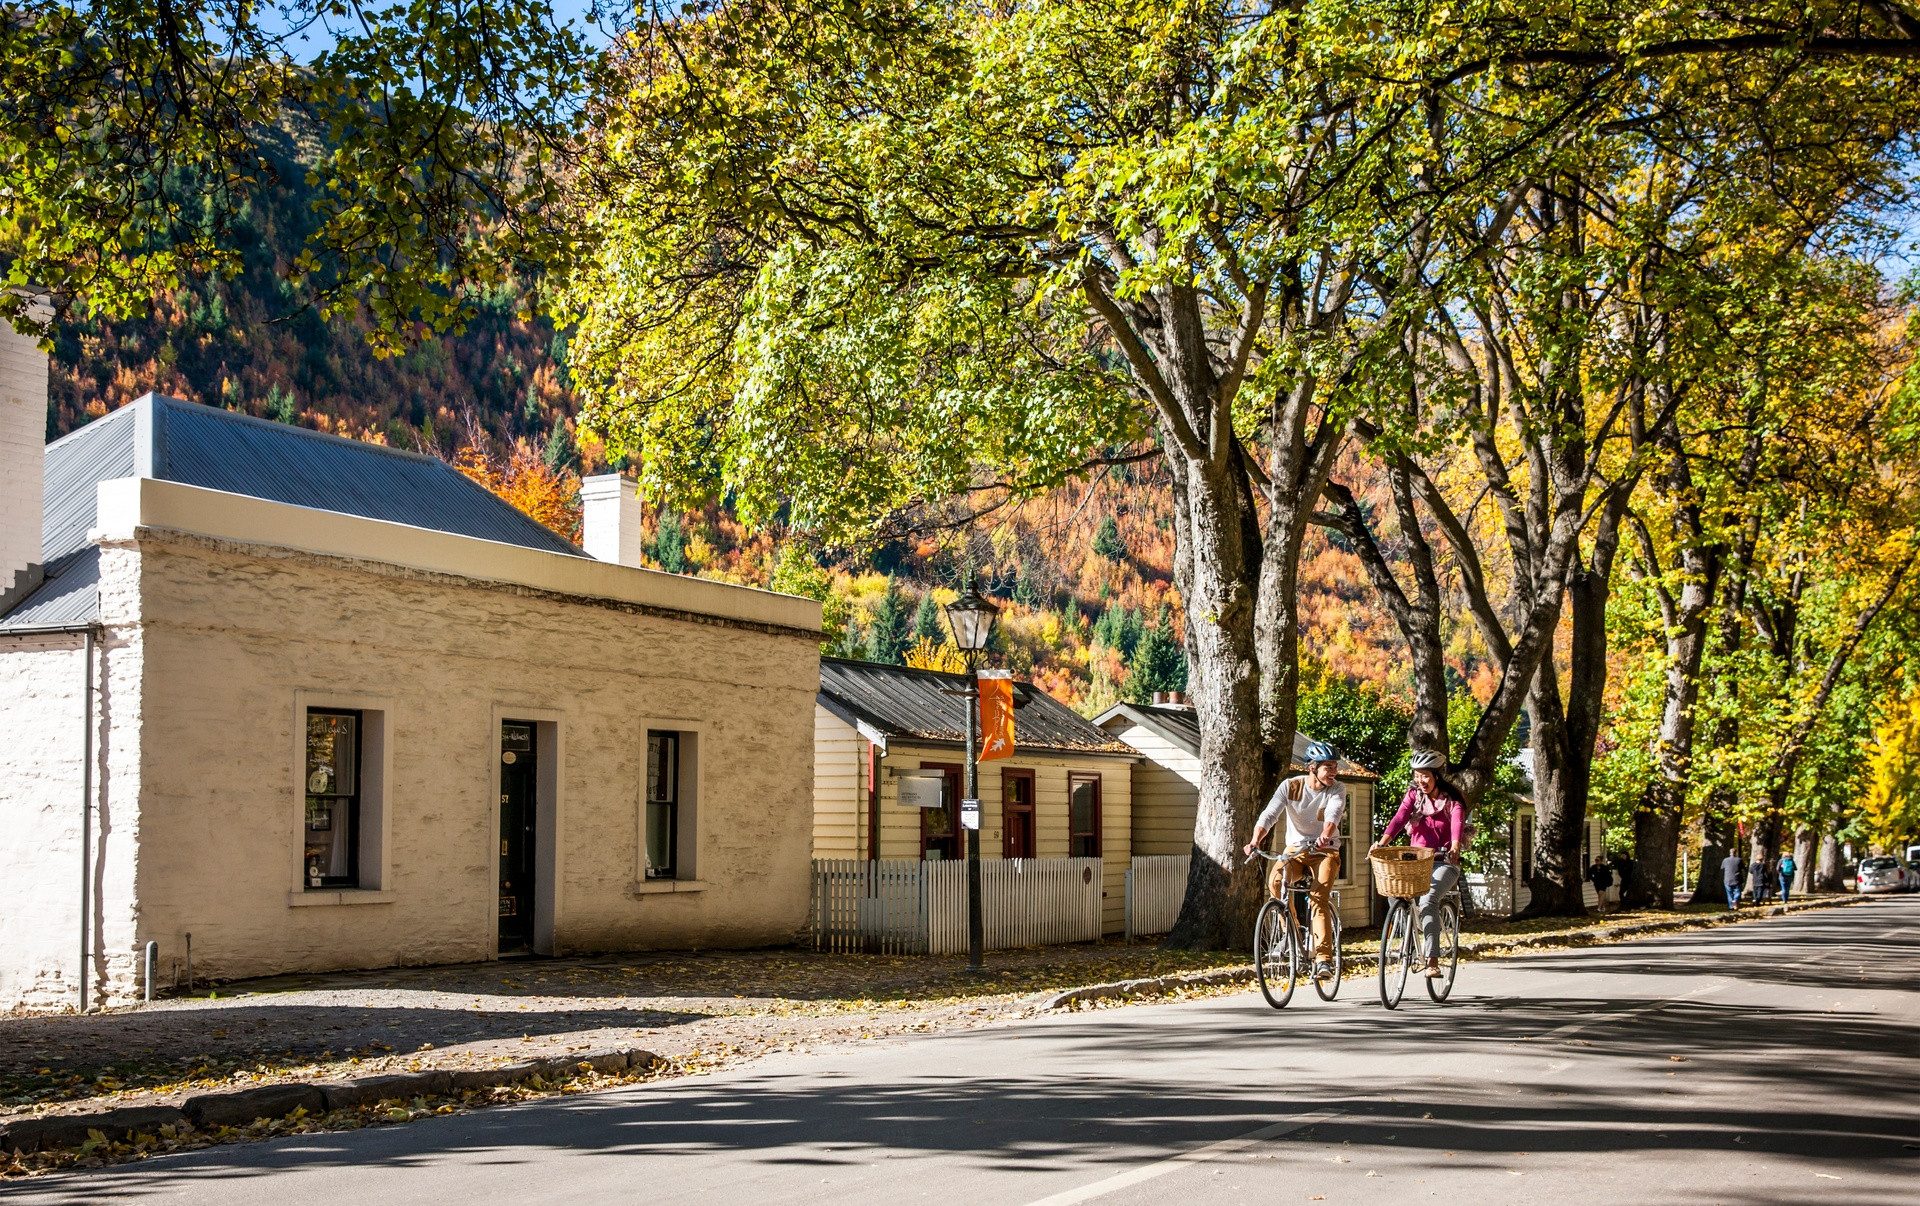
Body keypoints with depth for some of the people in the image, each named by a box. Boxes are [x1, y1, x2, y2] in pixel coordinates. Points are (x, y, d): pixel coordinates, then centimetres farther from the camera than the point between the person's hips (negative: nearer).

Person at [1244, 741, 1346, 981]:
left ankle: (1323, 959, -21)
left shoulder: (1337, 789, -8)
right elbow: (1269, 815, -18)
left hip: (1325, 851, -1)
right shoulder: (1290, 786, -7)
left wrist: (1325, 836, -50)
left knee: (1319, 898, -23)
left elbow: (1333, 814, -28)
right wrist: (1255, 841, -36)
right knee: (1276, 881, -28)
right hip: (1296, 849, 1)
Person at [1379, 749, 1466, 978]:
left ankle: (1433, 961, -32)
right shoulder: (1414, 795, 5)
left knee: (1428, 899, -29)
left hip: (1444, 861, -4)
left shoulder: (1451, 800, -3)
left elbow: (1457, 823, -24)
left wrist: (1455, 847, -46)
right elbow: (1399, 818, -12)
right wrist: (1382, 843, -31)